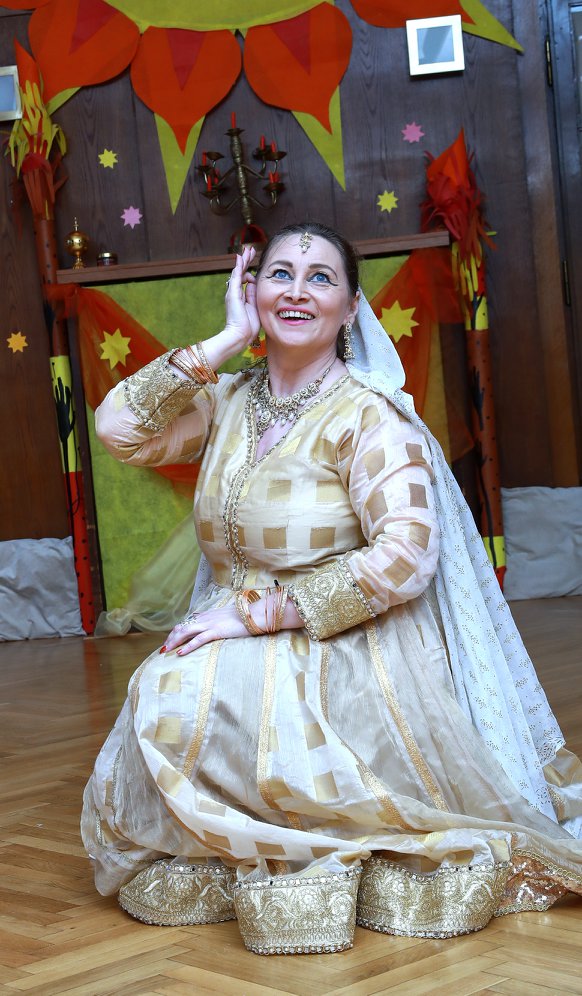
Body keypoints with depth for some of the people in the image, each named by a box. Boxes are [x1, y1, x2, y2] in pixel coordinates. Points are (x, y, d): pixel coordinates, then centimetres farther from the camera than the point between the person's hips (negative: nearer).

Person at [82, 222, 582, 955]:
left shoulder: (368, 416, -9)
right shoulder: (227, 404, 10)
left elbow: (406, 557, -19)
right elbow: (120, 428, -3)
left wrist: (258, 611, -18)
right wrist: (226, 340, -3)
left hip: (347, 664, -6)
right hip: (242, 658, 6)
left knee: (182, 699, -29)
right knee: (163, 697, -21)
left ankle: (295, 868, -8)